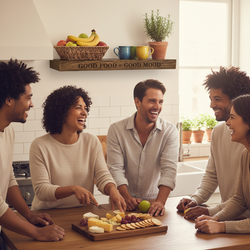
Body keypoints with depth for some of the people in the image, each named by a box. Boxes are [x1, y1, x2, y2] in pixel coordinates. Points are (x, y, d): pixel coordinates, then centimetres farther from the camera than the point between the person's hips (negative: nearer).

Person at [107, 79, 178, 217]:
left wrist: (160, 201, -26)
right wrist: (128, 199, -23)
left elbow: (169, 169, -11)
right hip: (123, 202, 0)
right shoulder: (116, 130, -3)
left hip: (153, 203, 1)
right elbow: (116, 169, -8)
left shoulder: (169, 131, -2)